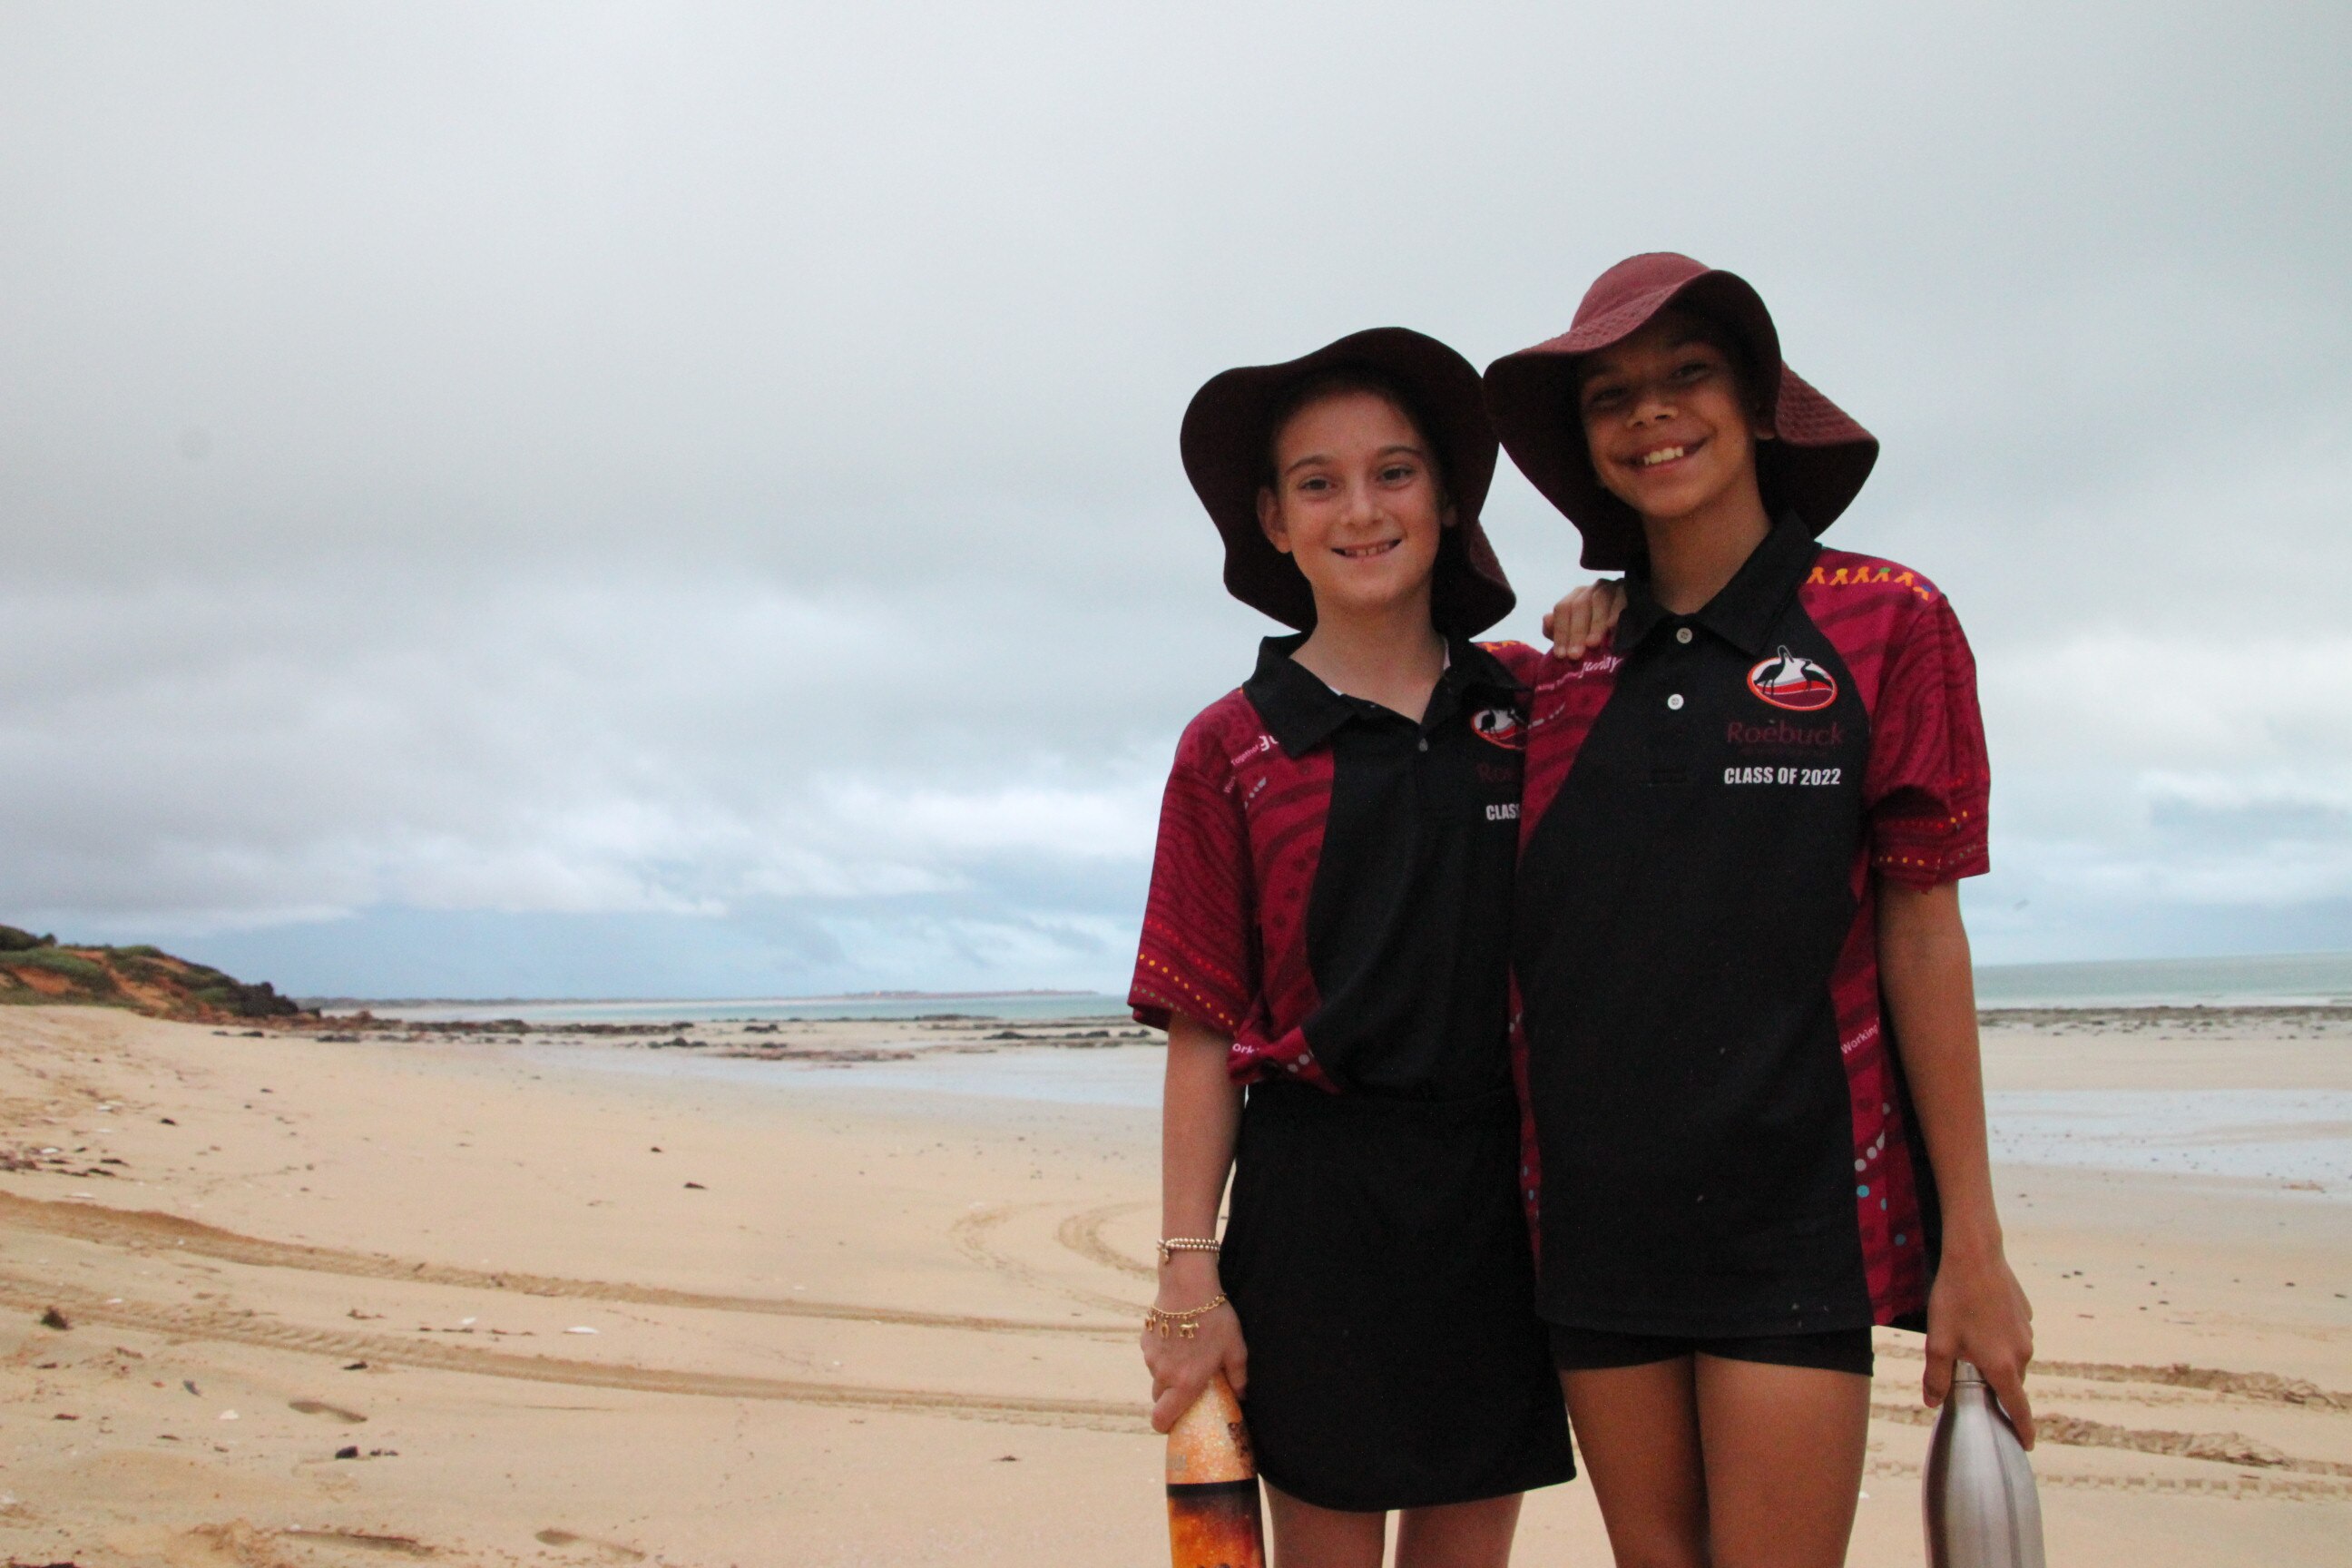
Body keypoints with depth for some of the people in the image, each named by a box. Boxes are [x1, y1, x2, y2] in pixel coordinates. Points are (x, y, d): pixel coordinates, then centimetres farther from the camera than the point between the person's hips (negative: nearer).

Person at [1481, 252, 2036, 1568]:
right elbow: (1529, 951, 12)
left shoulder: (1886, 624, 0)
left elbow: (1923, 934, -2)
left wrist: (1973, 1244, -5)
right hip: (1597, 1207, 4)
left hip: (1793, 1206, -3)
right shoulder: (1567, 674, 9)